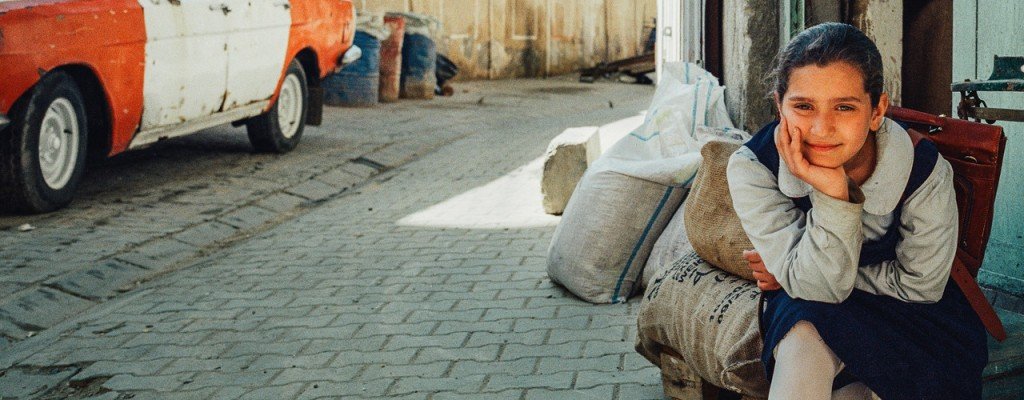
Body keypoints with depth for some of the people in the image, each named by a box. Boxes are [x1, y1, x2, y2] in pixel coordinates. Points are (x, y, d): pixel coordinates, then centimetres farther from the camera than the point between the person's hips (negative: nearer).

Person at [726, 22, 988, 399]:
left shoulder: (925, 171, -25)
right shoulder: (752, 168, -25)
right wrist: (833, 195, -43)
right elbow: (817, 287, -27)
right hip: (804, 309, -1)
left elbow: (920, 284, -11)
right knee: (804, 341, -36)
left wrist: (793, 274, -14)